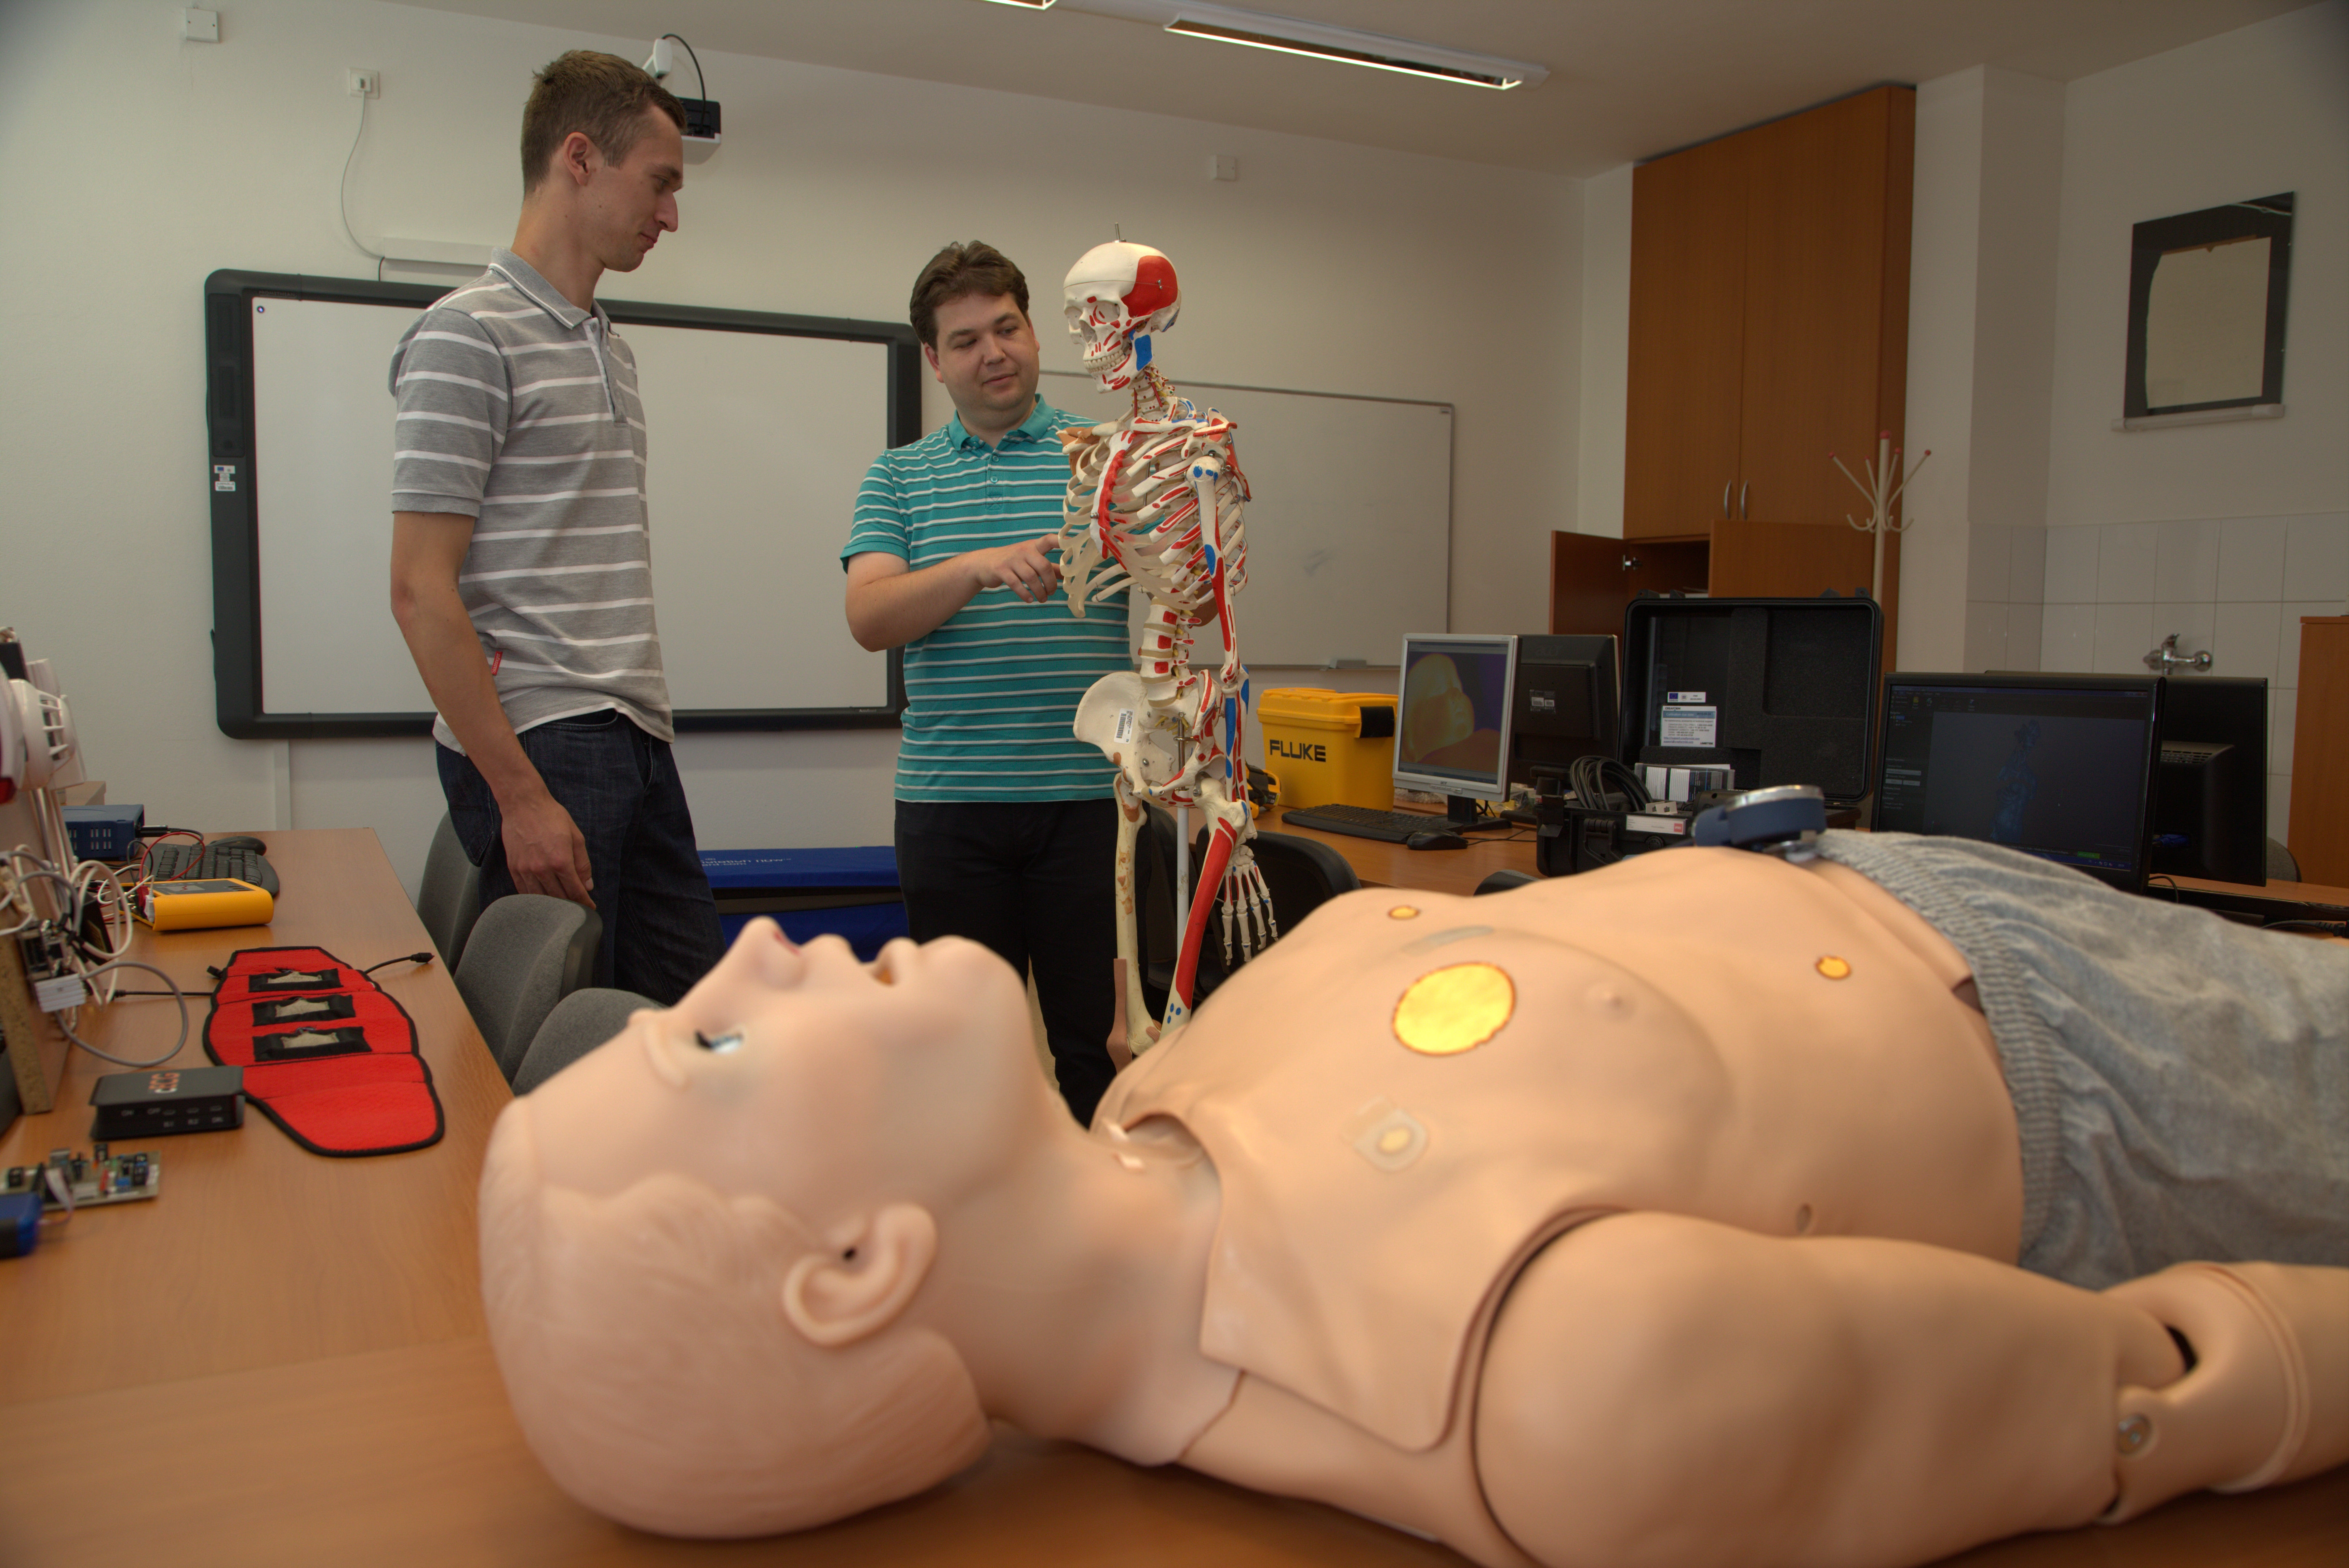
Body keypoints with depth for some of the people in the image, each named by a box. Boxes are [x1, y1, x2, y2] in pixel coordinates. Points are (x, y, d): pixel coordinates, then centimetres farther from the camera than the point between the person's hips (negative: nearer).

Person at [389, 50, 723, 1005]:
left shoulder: (610, 347, 18)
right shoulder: (469, 335, -8)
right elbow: (422, 591, -14)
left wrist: (647, 726, 17)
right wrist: (521, 795, -18)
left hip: (638, 744, 8)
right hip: (542, 745, -8)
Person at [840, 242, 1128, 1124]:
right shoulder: (900, 477, 11)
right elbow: (870, 618, -4)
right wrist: (978, 567, -22)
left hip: (1089, 793, -1)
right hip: (949, 799, 1)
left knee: (1096, 1033, 5)